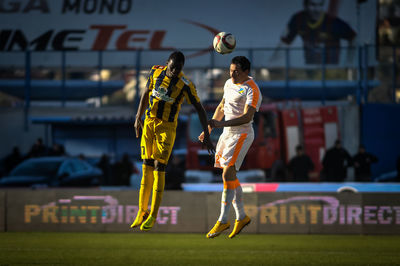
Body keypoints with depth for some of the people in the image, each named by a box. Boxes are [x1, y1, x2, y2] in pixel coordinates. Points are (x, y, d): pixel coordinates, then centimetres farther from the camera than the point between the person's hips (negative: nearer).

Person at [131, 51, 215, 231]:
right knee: (147, 168, 4)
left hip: (167, 128, -4)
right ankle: (142, 212, 11)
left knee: (159, 168, -9)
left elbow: (199, 109, -9)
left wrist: (207, 136, -12)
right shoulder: (156, 72, -1)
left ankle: (153, 216, -3)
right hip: (149, 124, 4)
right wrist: (138, 118, 8)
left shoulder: (185, 85, -14)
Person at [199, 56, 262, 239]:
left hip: (241, 134, -9)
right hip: (227, 133, 9)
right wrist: (209, 128, 21)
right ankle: (241, 217, 21)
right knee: (230, 176, 11)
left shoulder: (251, 90, -15)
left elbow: (247, 117, -25)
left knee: (228, 174, -17)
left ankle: (222, 221, -15)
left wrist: (222, 124, -33)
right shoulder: (229, 83, 12)